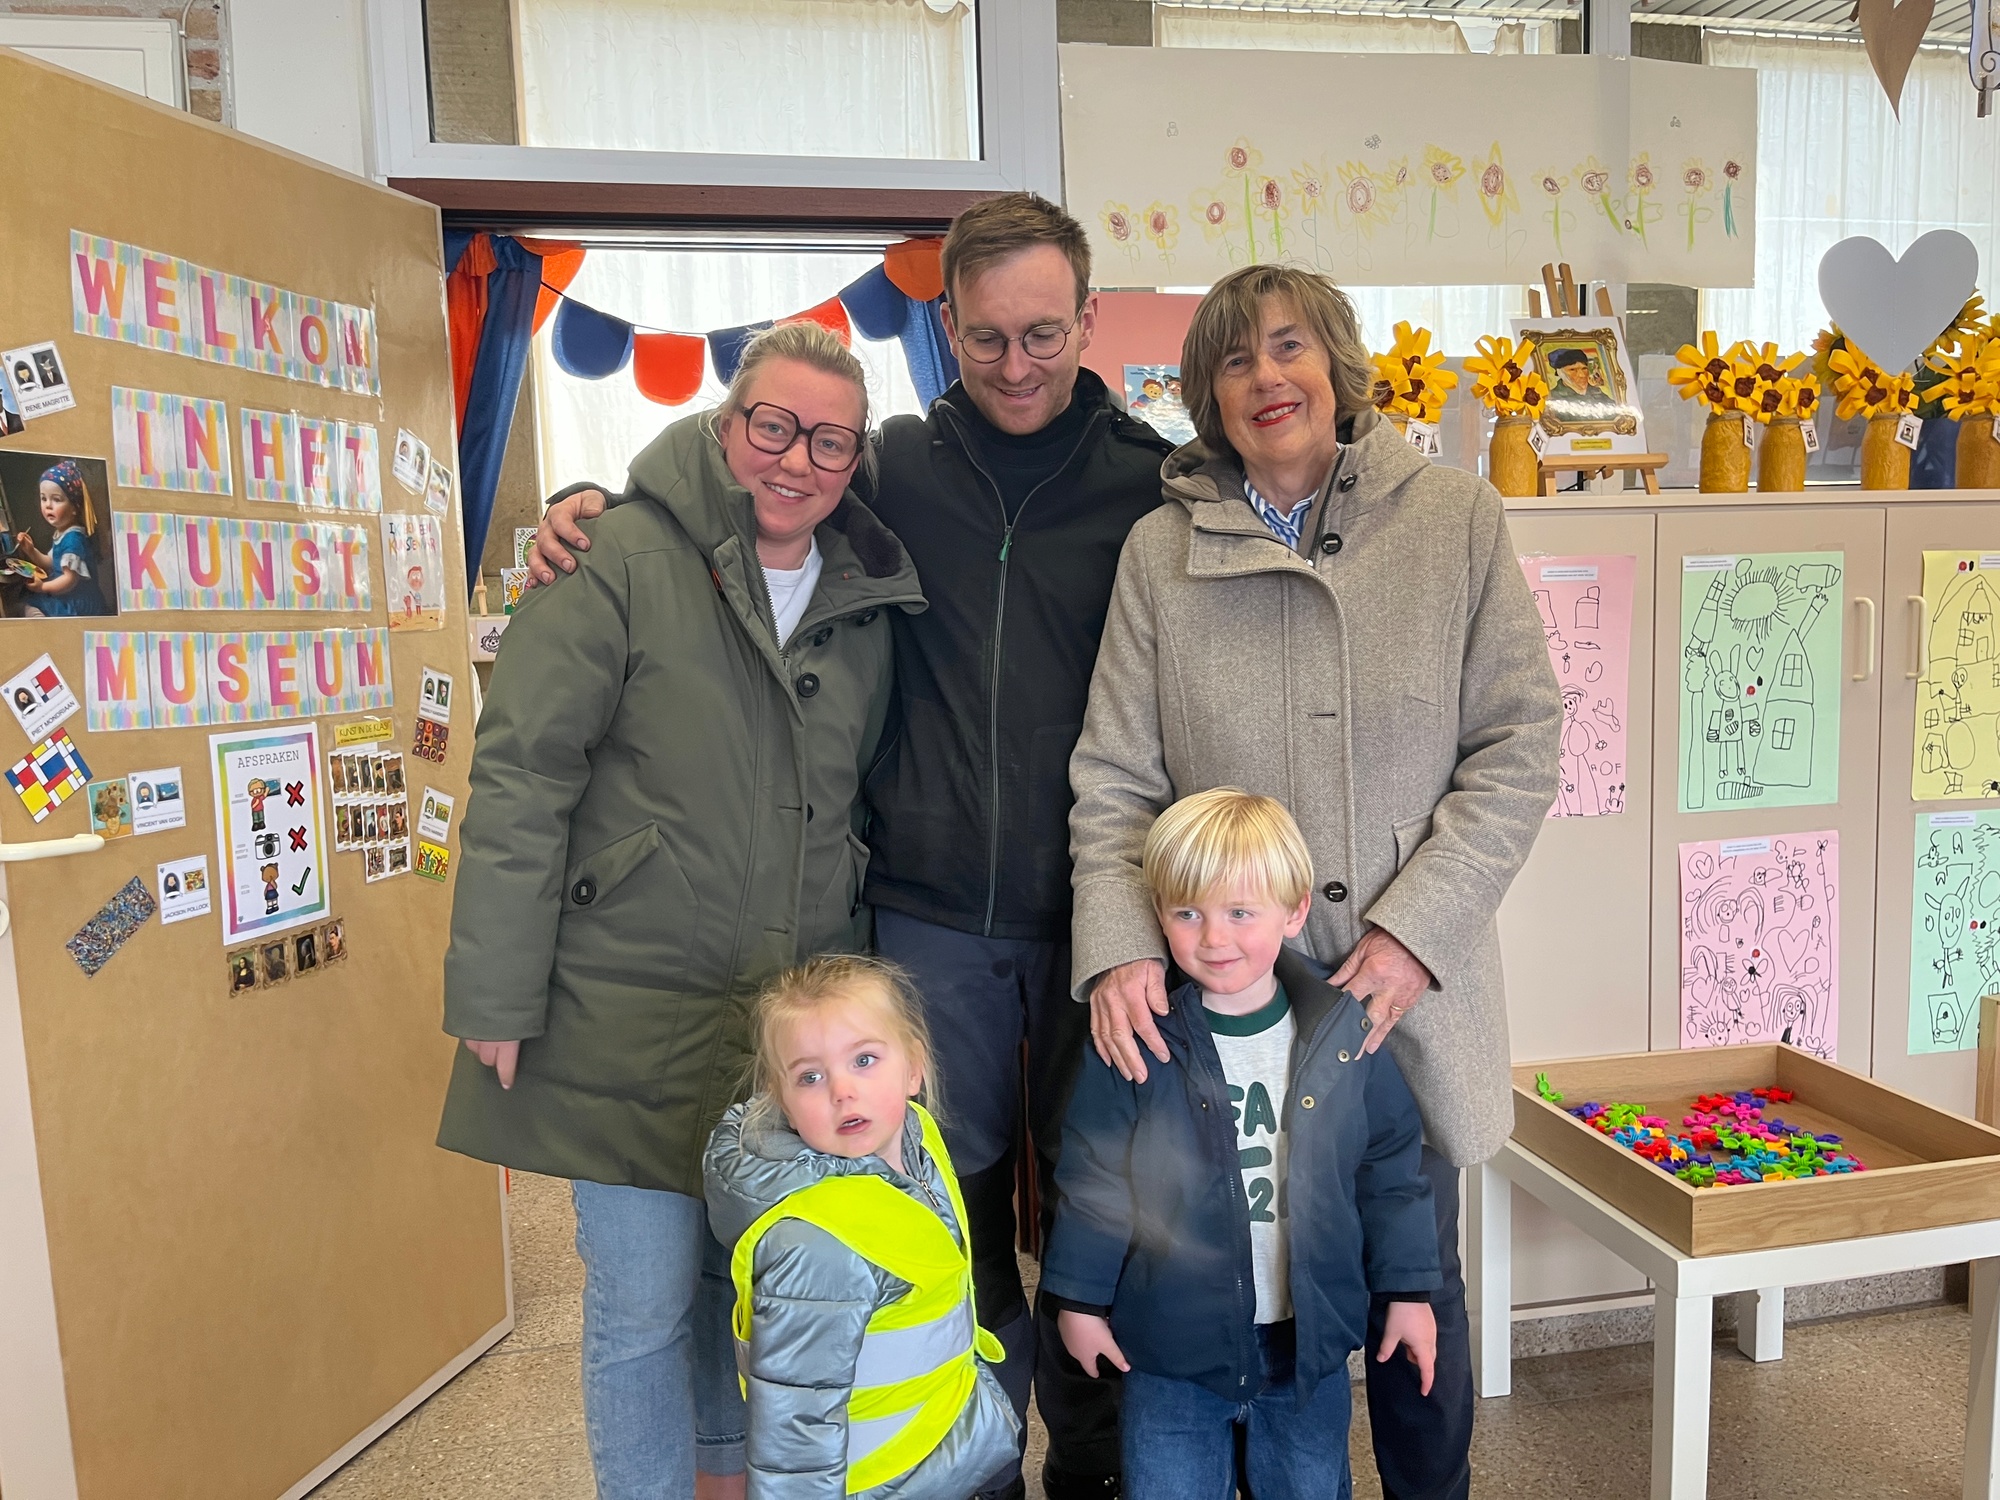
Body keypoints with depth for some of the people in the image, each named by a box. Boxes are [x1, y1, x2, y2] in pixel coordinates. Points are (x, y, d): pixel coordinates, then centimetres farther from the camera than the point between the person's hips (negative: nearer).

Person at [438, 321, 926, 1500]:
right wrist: (499, 997, -13)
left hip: (797, 1012, 5)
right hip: (630, 1009, -5)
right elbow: (520, 777, -13)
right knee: (644, 1303, 6)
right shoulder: (624, 560, -12)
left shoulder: (865, 601, 6)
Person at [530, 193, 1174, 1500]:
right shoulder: (896, 468, 2)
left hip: (1091, 914, 0)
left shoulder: (1153, 485, 0)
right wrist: (591, 508, -2)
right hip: (930, 914, 1)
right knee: (954, 1206, 13)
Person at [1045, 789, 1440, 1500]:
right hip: (1171, 1343, -2)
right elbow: (1092, 1177, -5)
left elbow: (1392, 1167, 2)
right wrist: (1080, 1298, -1)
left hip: (1310, 1341, 2)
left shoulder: (1344, 1034, -7)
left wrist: (1407, 1290, 5)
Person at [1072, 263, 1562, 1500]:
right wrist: (1120, 944, -16)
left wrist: (1415, 930, -12)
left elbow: (1520, 746, -3)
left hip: (1410, 994, 1)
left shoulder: (1455, 519, -1)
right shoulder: (1162, 550, 0)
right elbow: (1114, 779, -1)